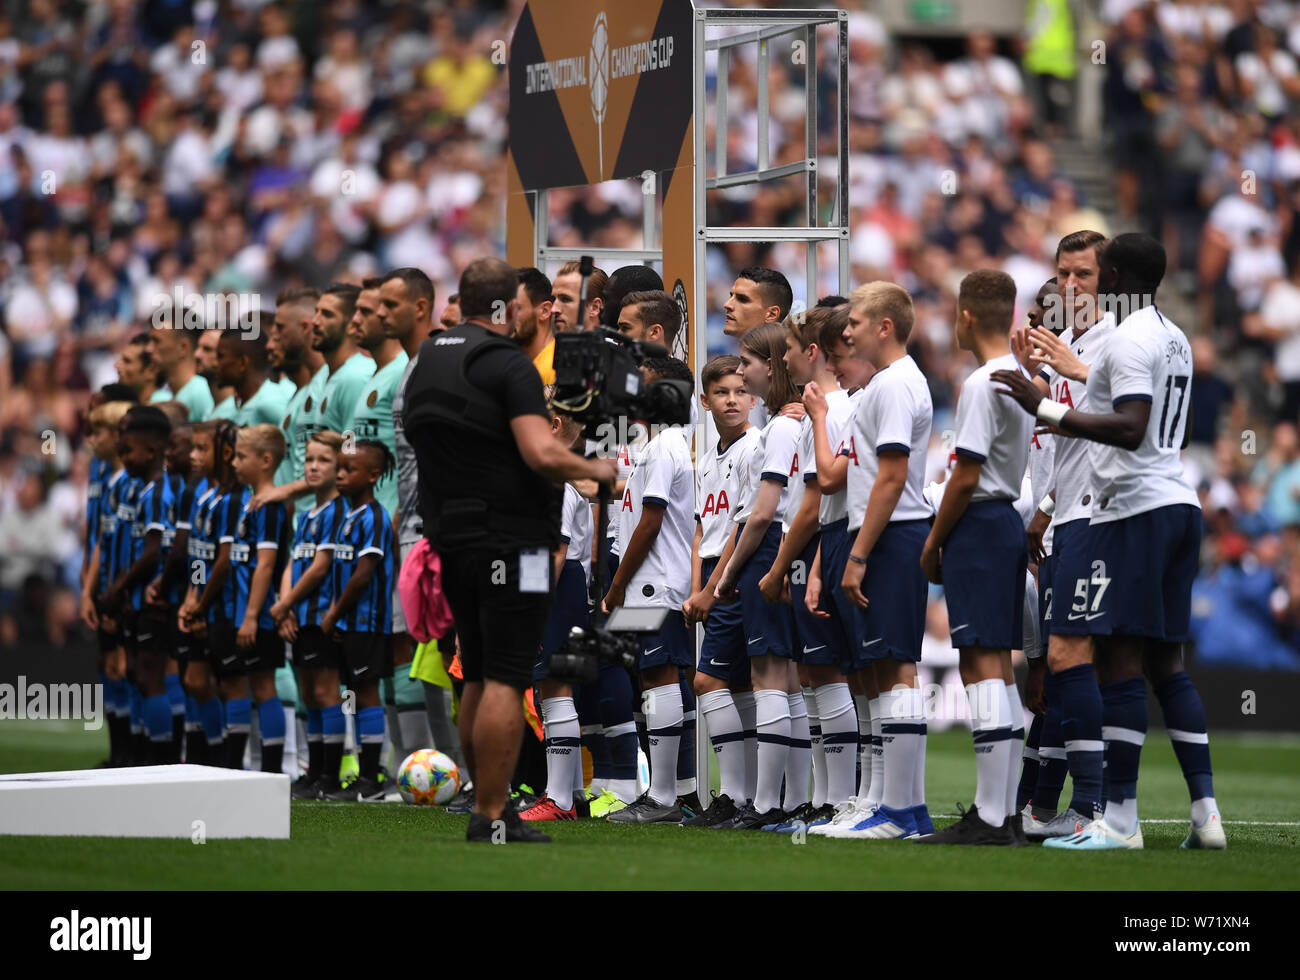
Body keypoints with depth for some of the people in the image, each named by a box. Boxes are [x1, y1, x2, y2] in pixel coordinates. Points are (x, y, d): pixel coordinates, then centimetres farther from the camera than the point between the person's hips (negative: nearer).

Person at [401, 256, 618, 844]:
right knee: (506, 681, -7)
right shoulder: (508, 365, -13)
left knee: (478, 679, 14)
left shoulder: (424, 362, 12)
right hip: (509, 541, -8)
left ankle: (487, 808, 17)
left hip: (451, 541, 8)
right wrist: (595, 470, -6)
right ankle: (491, 820, -9)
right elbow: (541, 454, -23)